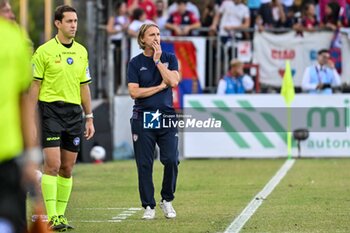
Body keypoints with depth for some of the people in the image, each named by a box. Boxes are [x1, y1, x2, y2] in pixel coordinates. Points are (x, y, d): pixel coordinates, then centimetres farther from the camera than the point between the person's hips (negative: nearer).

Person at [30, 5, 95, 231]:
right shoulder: (44, 51, -4)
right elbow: (35, 85, -3)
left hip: (74, 112, 5)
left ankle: (61, 214, 13)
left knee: (67, 168, 6)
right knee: (53, 164, -12)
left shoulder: (81, 51, 12)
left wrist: (90, 118, 15)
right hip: (51, 110, -5)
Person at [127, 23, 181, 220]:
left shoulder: (169, 58, 8)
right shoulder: (135, 63, 4)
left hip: (167, 115, 1)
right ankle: (149, 206, 8)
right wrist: (160, 87, -5)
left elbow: (173, 81, -9)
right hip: (143, 117, -1)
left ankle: (167, 200, 11)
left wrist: (158, 60, -7)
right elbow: (134, 92, -6)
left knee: (172, 160, -9)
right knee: (144, 164, -1)